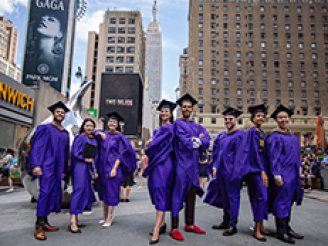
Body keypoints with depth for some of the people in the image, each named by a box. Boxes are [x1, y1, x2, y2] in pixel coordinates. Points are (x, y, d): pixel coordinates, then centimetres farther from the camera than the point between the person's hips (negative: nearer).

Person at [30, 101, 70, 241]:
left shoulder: (65, 134, 17)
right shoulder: (45, 128, 1)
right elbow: (37, 146, -6)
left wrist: (64, 169, 16)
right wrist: (36, 165, -15)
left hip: (57, 167, 6)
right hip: (46, 166, -6)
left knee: (54, 193, 6)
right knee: (45, 192, -11)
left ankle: (44, 222, 16)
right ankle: (39, 226, -5)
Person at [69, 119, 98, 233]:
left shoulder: (94, 140, 17)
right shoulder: (80, 137, -2)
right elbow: (74, 152, -9)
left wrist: (94, 170, 14)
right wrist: (85, 159, -18)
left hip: (88, 168, 8)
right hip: (79, 167, -8)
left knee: (85, 192, 7)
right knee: (79, 190, -14)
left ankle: (76, 219, 15)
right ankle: (72, 222, -15)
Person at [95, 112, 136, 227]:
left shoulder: (120, 138, -5)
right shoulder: (103, 134, 8)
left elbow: (120, 154, -9)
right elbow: (94, 133, 27)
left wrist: (114, 168, -18)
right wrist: (99, 133, 4)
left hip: (113, 167, -5)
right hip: (102, 166, 5)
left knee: (111, 191, -3)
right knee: (103, 190, 11)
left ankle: (109, 217, 4)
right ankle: (105, 214, 23)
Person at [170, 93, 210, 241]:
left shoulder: (197, 126, 17)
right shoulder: (178, 124, -1)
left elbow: (207, 141, 2)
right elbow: (184, 142, -15)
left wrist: (195, 140, -13)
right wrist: (199, 140, -4)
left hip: (193, 163, 6)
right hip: (182, 162, -6)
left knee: (191, 194, 12)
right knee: (179, 194, -5)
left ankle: (189, 224, 25)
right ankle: (174, 228, 2)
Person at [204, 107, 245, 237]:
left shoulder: (240, 135, -7)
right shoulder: (221, 136, 14)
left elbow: (240, 155, -12)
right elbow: (216, 152, 17)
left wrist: (235, 171, -17)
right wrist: (215, 166, 8)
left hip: (232, 171, -7)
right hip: (221, 171, 7)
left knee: (233, 196, 0)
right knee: (224, 196, 14)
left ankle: (233, 225, 10)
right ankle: (226, 222, 26)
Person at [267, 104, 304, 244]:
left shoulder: (292, 136, 14)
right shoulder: (275, 137, -10)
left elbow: (296, 156, 20)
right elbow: (273, 157, -15)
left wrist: (298, 173, 18)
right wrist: (277, 175, -21)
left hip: (293, 174, 8)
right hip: (283, 174, -8)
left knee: (289, 201, 14)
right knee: (282, 201, -3)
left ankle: (287, 228, 25)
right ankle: (281, 231, 6)